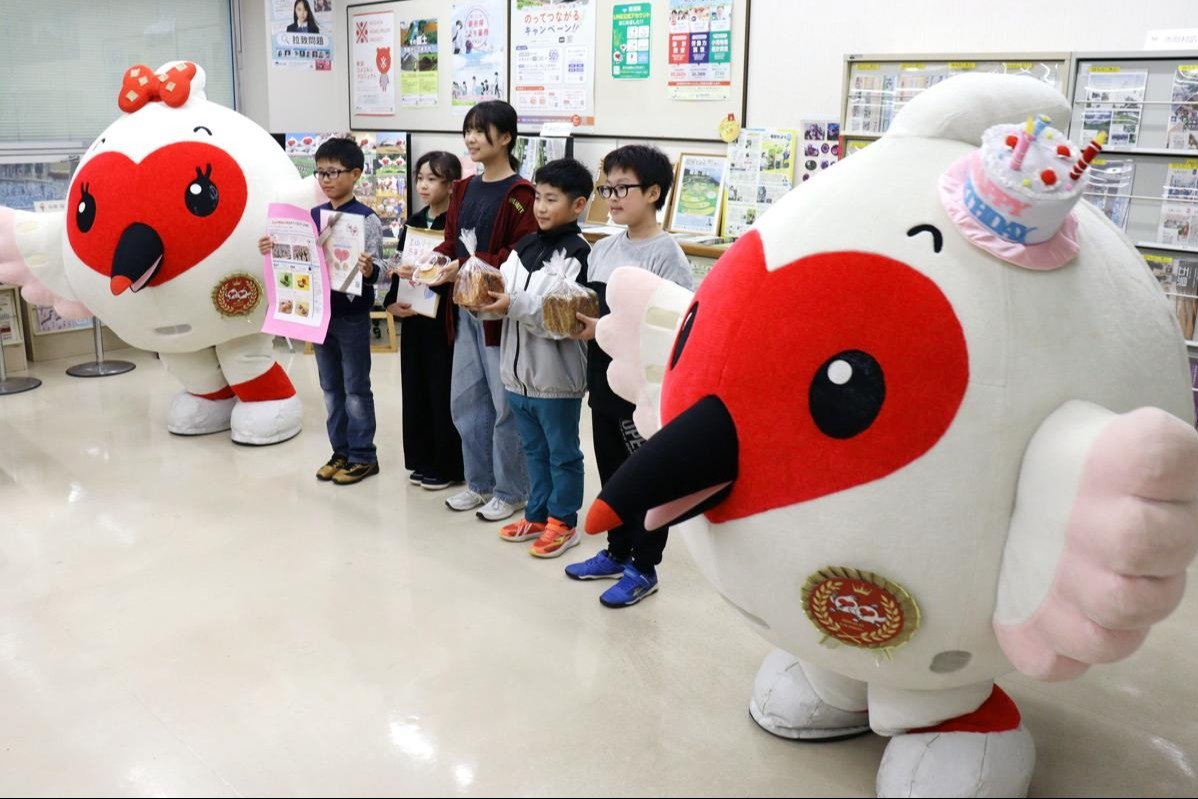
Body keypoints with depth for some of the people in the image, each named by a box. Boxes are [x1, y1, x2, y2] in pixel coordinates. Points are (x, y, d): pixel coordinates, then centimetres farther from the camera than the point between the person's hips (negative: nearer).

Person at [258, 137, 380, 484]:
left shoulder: (367, 219, -11)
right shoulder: (312, 216, 7)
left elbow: (373, 271, -15)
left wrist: (368, 270, -37)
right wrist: (272, 252, -5)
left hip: (353, 315, -6)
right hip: (319, 312, 6)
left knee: (356, 388, 3)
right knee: (330, 388, 14)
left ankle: (363, 456, 15)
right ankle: (341, 452, 26)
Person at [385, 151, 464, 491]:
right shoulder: (413, 223, 12)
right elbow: (400, 268, 12)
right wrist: (393, 302, -2)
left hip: (443, 320, -7)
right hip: (412, 318, 7)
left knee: (443, 392, 1)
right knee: (415, 388, 12)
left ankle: (447, 466, 14)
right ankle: (422, 460, 26)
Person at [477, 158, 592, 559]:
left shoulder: (577, 254, -15)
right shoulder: (523, 247, 10)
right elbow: (503, 297, 11)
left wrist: (514, 306, -27)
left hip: (556, 376, -7)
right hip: (518, 370, 7)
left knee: (562, 453, 10)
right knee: (534, 450, 20)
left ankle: (563, 522, 23)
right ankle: (537, 514, 34)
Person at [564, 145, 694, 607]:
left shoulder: (666, 254, -14)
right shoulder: (602, 248, 9)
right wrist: (576, 319, -2)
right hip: (605, 382, 8)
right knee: (611, 472, 19)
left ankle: (643, 568, 21)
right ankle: (617, 553, 36)